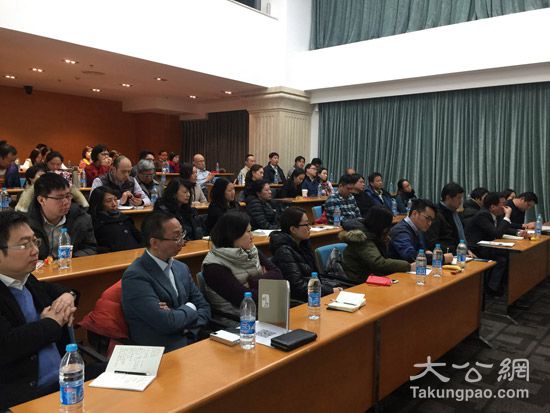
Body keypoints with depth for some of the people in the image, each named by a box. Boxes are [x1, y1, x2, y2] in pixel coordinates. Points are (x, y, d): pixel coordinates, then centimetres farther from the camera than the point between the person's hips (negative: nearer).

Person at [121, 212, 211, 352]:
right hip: (162, 352, -7)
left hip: (192, 340, 7)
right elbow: (167, 323, -21)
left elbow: (204, 307, 12)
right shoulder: (135, 277, -14)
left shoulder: (181, 268, 10)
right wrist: (189, 308, -2)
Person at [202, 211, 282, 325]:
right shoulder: (214, 266, -13)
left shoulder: (251, 251, 8)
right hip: (234, 321, -6)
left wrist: (252, 282, -13)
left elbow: (277, 274, 1)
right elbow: (244, 299, -18)